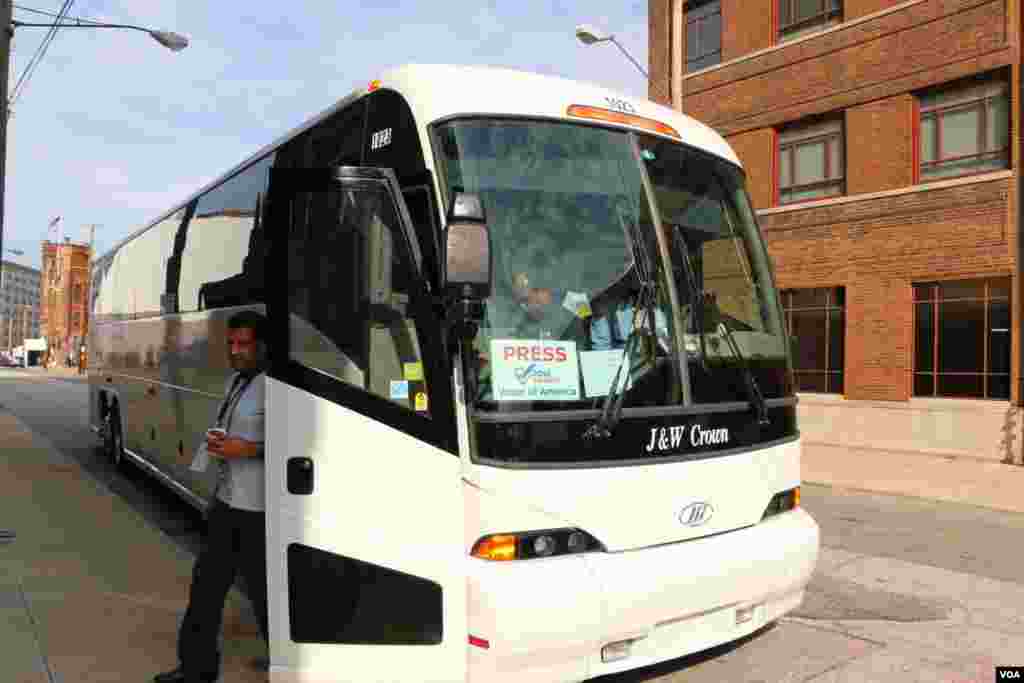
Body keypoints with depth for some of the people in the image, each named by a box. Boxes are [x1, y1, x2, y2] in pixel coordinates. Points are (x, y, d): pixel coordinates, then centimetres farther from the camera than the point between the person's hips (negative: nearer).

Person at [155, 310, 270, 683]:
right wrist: (217, 442, 7)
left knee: (263, 587, 3)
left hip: (258, 506, -9)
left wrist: (248, 449, -24)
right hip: (226, 499, 9)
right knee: (207, 582, 14)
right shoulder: (235, 380, 12)